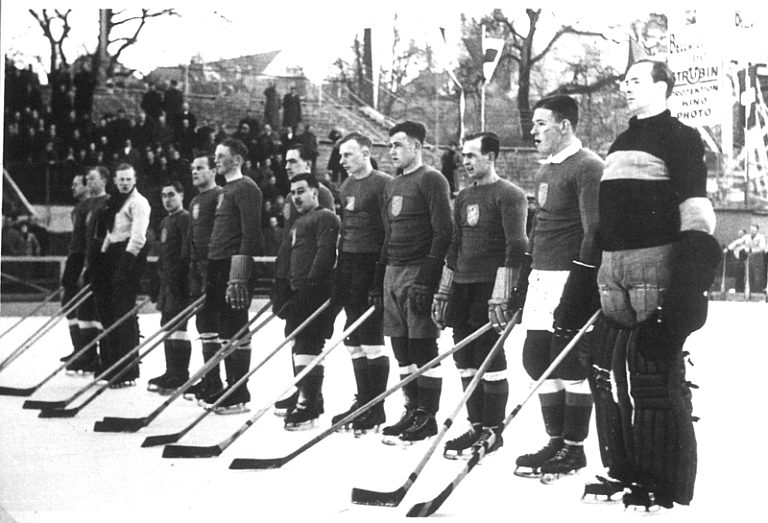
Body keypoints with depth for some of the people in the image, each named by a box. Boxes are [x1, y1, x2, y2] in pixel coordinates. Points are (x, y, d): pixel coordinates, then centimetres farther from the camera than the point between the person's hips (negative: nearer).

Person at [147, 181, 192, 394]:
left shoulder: (185, 219, -9)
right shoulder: (165, 222, 20)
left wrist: (179, 281, -23)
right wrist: (159, 289, 21)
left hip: (179, 283, -10)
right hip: (167, 282, 10)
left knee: (177, 328, -10)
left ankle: (179, 378, -8)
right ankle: (172, 374, 17)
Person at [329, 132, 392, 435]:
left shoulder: (383, 184, -9)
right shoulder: (346, 187, 17)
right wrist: (339, 268, 17)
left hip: (371, 265, -8)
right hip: (348, 266, 8)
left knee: (371, 339, -6)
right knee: (354, 341, 9)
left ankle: (376, 410, 1)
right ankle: (362, 402, 17)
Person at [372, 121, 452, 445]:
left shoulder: (432, 181, -7)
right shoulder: (393, 186, 18)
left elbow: (443, 233, -14)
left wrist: (427, 280, -20)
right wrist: (378, 280, 19)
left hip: (419, 271, -8)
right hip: (393, 272, 8)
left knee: (423, 345, -5)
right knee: (401, 348, 9)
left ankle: (427, 417, 0)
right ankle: (412, 410, 16)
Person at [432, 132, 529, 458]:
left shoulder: (509, 196, -7)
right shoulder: (464, 198, 17)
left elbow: (516, 247, -14)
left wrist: (501, 295, -20)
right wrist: (443, 292, 19)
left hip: (491, 286, -7)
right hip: (462, 287, 8)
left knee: (489, 358, -5)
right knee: (465, 360, 7)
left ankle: (493, 431, 4)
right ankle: (476, 426, 16)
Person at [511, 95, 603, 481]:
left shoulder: (588, 167, -11)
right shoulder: (544, 170, 17)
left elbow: (595, 232, -17)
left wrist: (579, 290, -22)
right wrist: (527, 281, 21)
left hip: (571, 279, -9)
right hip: (541, 277, 9)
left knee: (570, 365, -3)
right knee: (538, 362, 9)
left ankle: (574, 449, 6)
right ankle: (555, 443, 18)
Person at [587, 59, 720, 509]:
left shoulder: (680, 138, -3)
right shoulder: (622, 144, 22)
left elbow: (695, 215, -12)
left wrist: (690, 286, -21)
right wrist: (591, 278, 23)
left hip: (658, 280, -8)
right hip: (616, 281, 8)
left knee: (655, 375, -9)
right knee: (610, 370, 9)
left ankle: (668, 487, -1)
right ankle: (625, 471, 21)